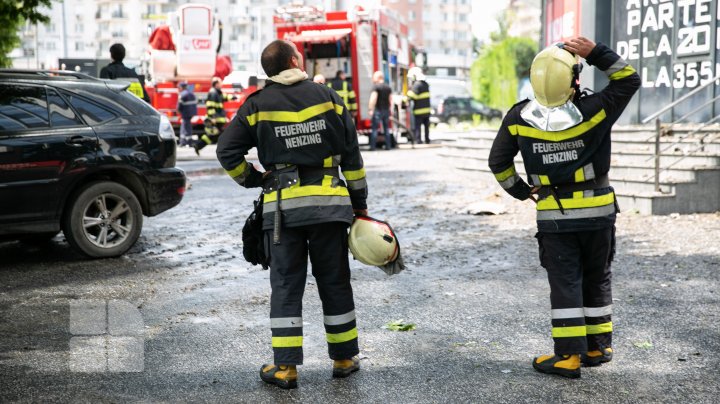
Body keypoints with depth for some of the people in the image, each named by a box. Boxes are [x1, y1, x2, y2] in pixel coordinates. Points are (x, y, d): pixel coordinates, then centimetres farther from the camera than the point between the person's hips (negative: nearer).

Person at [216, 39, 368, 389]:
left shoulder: (258, 104, 1)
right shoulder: (327, 97, 3)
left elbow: (227, 151, -2)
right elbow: (351, 154, 3)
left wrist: (251, 179, 14)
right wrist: (359, 201, 10)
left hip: (282, 206, -1)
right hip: (329, 202, 1)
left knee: (286, 285, 5)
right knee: (335, 282, 11)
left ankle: (285, 367, 4)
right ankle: (344, 358, 20)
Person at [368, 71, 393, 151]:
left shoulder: (376, 87, -9)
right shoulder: (388, 87, 11)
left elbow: (373, 99, -17)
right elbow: (391, 100, 14)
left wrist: (370, 109, -16)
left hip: (378, 109, -6)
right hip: (386, 110, 6)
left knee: (374, 129, -3)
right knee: (387, 128, 11)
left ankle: (372, 146, -6)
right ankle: (388, 146, 11)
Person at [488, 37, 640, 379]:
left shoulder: (518, 119, -9)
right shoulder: (593, 111, -14)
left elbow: (498, 162, 2)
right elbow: (629, 79, 1)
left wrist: (518, 190, 16)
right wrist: (596, 53, -5)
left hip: (553, 216, 0)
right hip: (598, 211, 0)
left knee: (565, 283, 5)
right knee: (597, 279, 15)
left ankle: (569, 355, 4)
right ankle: (599, 346, 25)